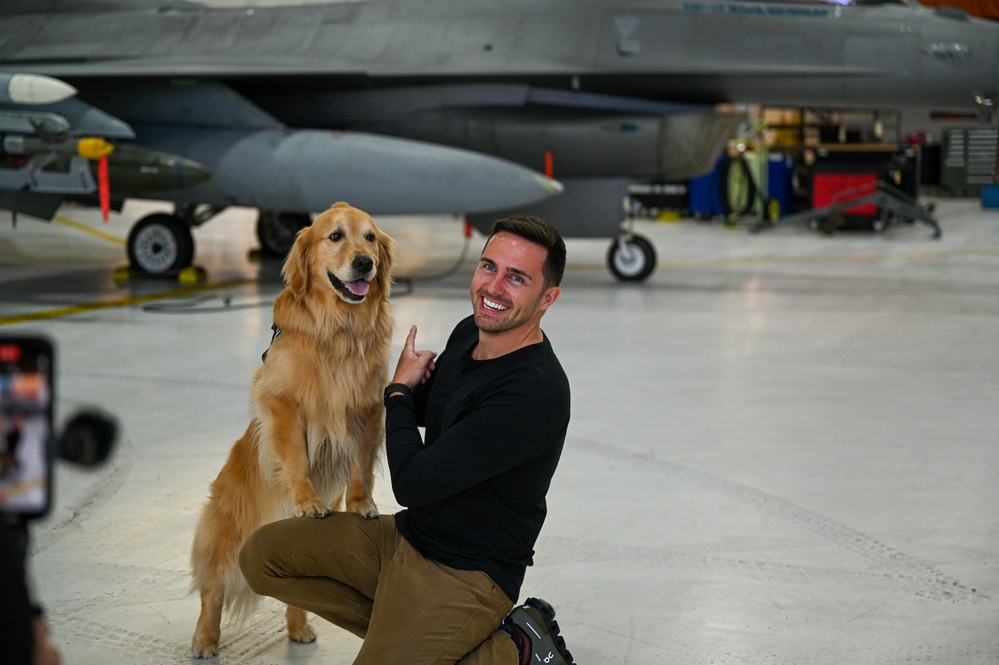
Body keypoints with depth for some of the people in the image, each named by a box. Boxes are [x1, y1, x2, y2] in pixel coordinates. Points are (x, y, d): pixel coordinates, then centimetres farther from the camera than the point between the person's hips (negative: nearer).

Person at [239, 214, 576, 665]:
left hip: (464, 574, -9)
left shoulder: (535, 391, -28)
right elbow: (426, 409, 22)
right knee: (262, 556, 6)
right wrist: (409, 389, -4)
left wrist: (399, 390, -7)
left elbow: (413, 485, -25)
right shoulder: (469, 332, 1)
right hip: (409, 532, 9)